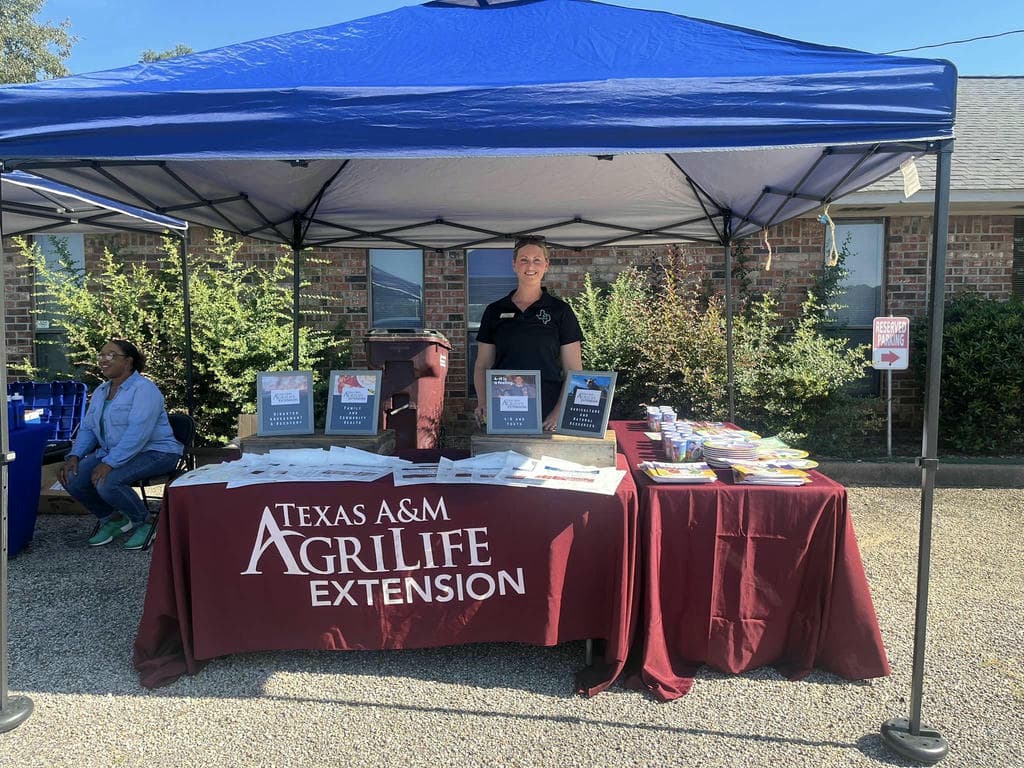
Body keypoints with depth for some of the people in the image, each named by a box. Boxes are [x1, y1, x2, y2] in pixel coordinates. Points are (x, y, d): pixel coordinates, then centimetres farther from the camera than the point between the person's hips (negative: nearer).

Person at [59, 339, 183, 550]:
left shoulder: (144, 389, -15)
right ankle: (112, 518, 11)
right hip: (112, 452, 9)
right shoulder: (101, 392, 14)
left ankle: (144, 523, -4)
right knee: (72, 479, -12)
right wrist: (74, 456, -2)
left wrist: (109, 463, -31)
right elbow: (87, 428, 15)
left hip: (153, 452, -8)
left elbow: (137, 433, -26)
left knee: (107, 483, -30)